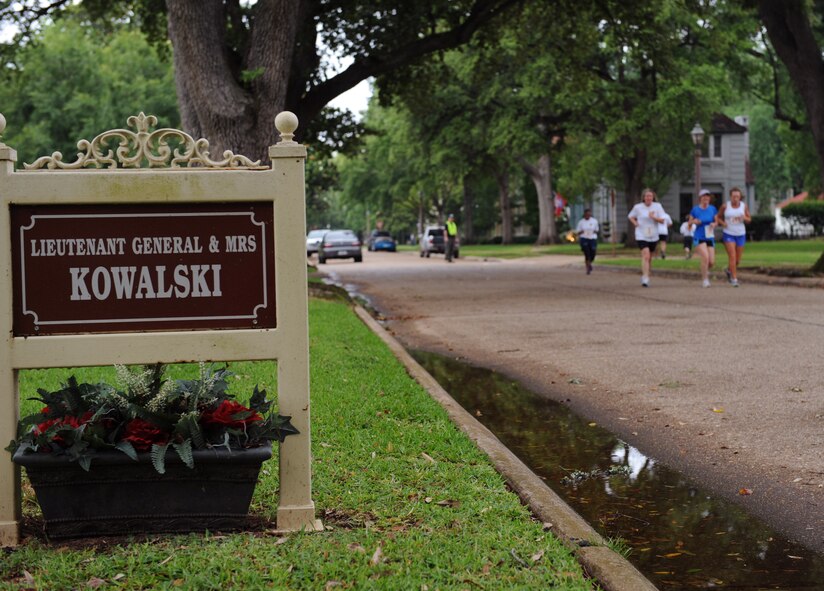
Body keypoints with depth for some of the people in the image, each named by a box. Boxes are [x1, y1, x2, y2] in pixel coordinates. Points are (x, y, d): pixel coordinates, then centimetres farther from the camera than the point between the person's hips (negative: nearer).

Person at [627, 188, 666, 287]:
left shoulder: (657, 206, -1)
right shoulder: (638, 207, -2)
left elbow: (662, 220, -4)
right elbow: (630, 216, 15)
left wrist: (653, 217, -21)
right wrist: (635, 223, -4)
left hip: (653, 236, 3)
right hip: (641, 235, -3)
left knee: (649, 258, 13)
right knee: (646, 256, -18)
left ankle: (644, 275, 32)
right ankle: (645, 279, -22)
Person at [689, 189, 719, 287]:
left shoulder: (712, 209, 4)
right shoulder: (695, 209, -3)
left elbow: (716, 221, 12)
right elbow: (690, 221, 7)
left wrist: (714, 224, -11)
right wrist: (694, 221, -15)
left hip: (710, 238, 3)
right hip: (699, 238, -3)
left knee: (711, 262, -3)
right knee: (705, 257, -22)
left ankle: (705, 270, 34)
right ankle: (705, 279, -6)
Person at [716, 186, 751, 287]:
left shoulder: (744, 206, -2)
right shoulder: (725, 206, -7)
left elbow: (749, 220, 3)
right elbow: (718, 217, 6)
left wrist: (745, 218, -20)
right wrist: (722, 223, -15)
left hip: (740, 234, 3)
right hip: (728, 235, -3)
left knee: (738, 260, 8)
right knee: (732, 257, -15)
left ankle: (729, 270, 38)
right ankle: (734, 279, -8)